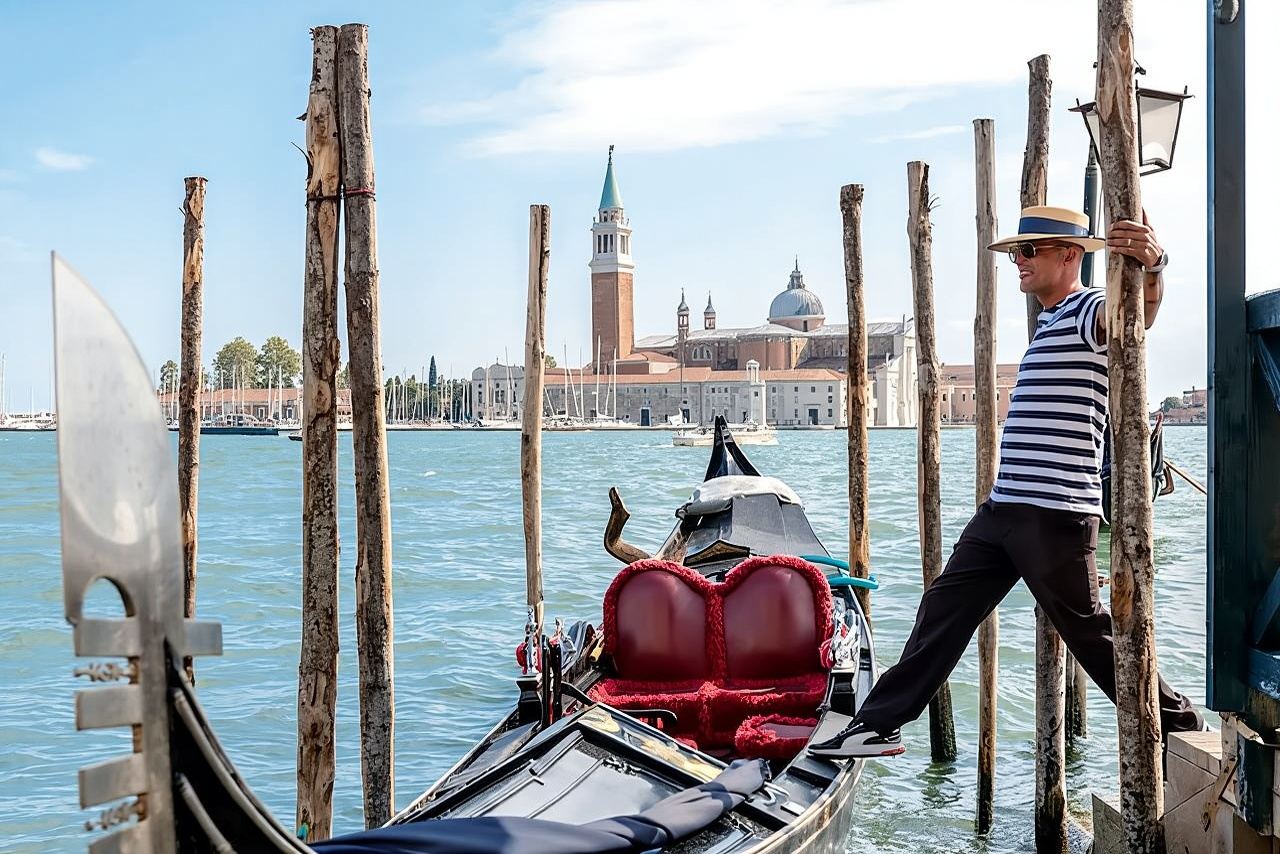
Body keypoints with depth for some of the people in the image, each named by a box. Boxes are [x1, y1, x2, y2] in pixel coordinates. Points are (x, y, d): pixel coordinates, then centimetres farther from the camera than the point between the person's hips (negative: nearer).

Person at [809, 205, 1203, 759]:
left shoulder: (1090, 310, -11)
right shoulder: (1050, 323, 20)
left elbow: (1136, 314, -37)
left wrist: (1151, 266, -56)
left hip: (1055, 516, -10)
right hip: (1003, 508, 10)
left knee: (1088, 631, -1)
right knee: (945, 607, 10)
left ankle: (1181, 728, 16)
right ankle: (879, 725, 16)